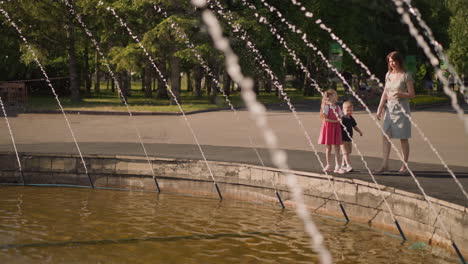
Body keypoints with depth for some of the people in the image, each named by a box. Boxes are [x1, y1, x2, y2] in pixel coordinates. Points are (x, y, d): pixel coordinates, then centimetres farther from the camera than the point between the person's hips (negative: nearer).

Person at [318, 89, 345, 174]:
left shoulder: (337, 107, 8)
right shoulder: (327, 107, -7)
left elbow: (341, 118, 10)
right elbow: (325, 118, -13)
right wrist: (334, 121, -19)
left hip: (336, 128, 4)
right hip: (328, 128, -4)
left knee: (337, 148, -1)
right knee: (328, 148, 5)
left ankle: (337, 167, -1)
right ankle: (328, 165, 17)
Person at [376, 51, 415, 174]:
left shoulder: (406, 76, -5)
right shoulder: (388, 75, 11)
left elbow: (412, 94, -5)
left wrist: (400, 94, -23)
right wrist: (380, 108, 7)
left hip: (402, 108, -5)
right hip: (389, 108, 5)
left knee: (403, 138, 1)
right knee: (386, 136, -4)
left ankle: (404, 166, 9)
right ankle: (384, 164, -3)